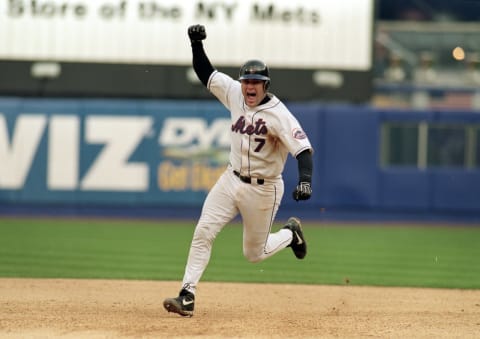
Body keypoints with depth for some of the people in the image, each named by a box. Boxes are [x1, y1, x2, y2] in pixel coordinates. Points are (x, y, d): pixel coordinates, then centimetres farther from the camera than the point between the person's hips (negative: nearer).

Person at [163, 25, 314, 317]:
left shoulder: (278, 114, -21)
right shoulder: (235, 94, -2)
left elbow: (303, 148, -27)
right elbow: (206, 73, 5)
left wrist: (305, 180, -43)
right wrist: (197, 44, -11)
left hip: (263, 190, -5)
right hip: (231, 180, 5)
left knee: (254, 253, 8)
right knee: (203, 232, -9)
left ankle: (290, 233, 38)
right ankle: (187, 296, -9)